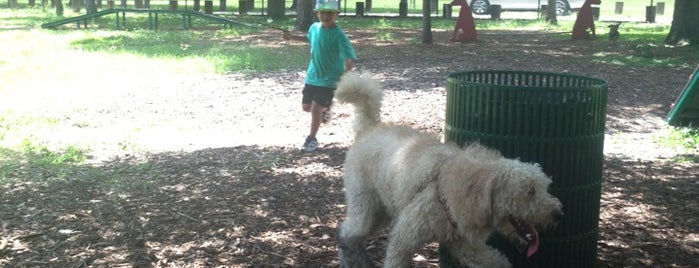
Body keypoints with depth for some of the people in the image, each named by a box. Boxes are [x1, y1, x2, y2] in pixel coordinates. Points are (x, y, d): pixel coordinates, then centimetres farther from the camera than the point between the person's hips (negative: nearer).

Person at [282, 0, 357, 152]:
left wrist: (346, 75, -47)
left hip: (329, 79, -6)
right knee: (306, 107, 13)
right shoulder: (314, 27, -2)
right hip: (312, 76, 6)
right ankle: (325, 108, 44)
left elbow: (349, 58, -30)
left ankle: (312, 139, 11)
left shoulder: (338, 35, -22)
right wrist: (292, 37, 21)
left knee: (316, 108, -9)